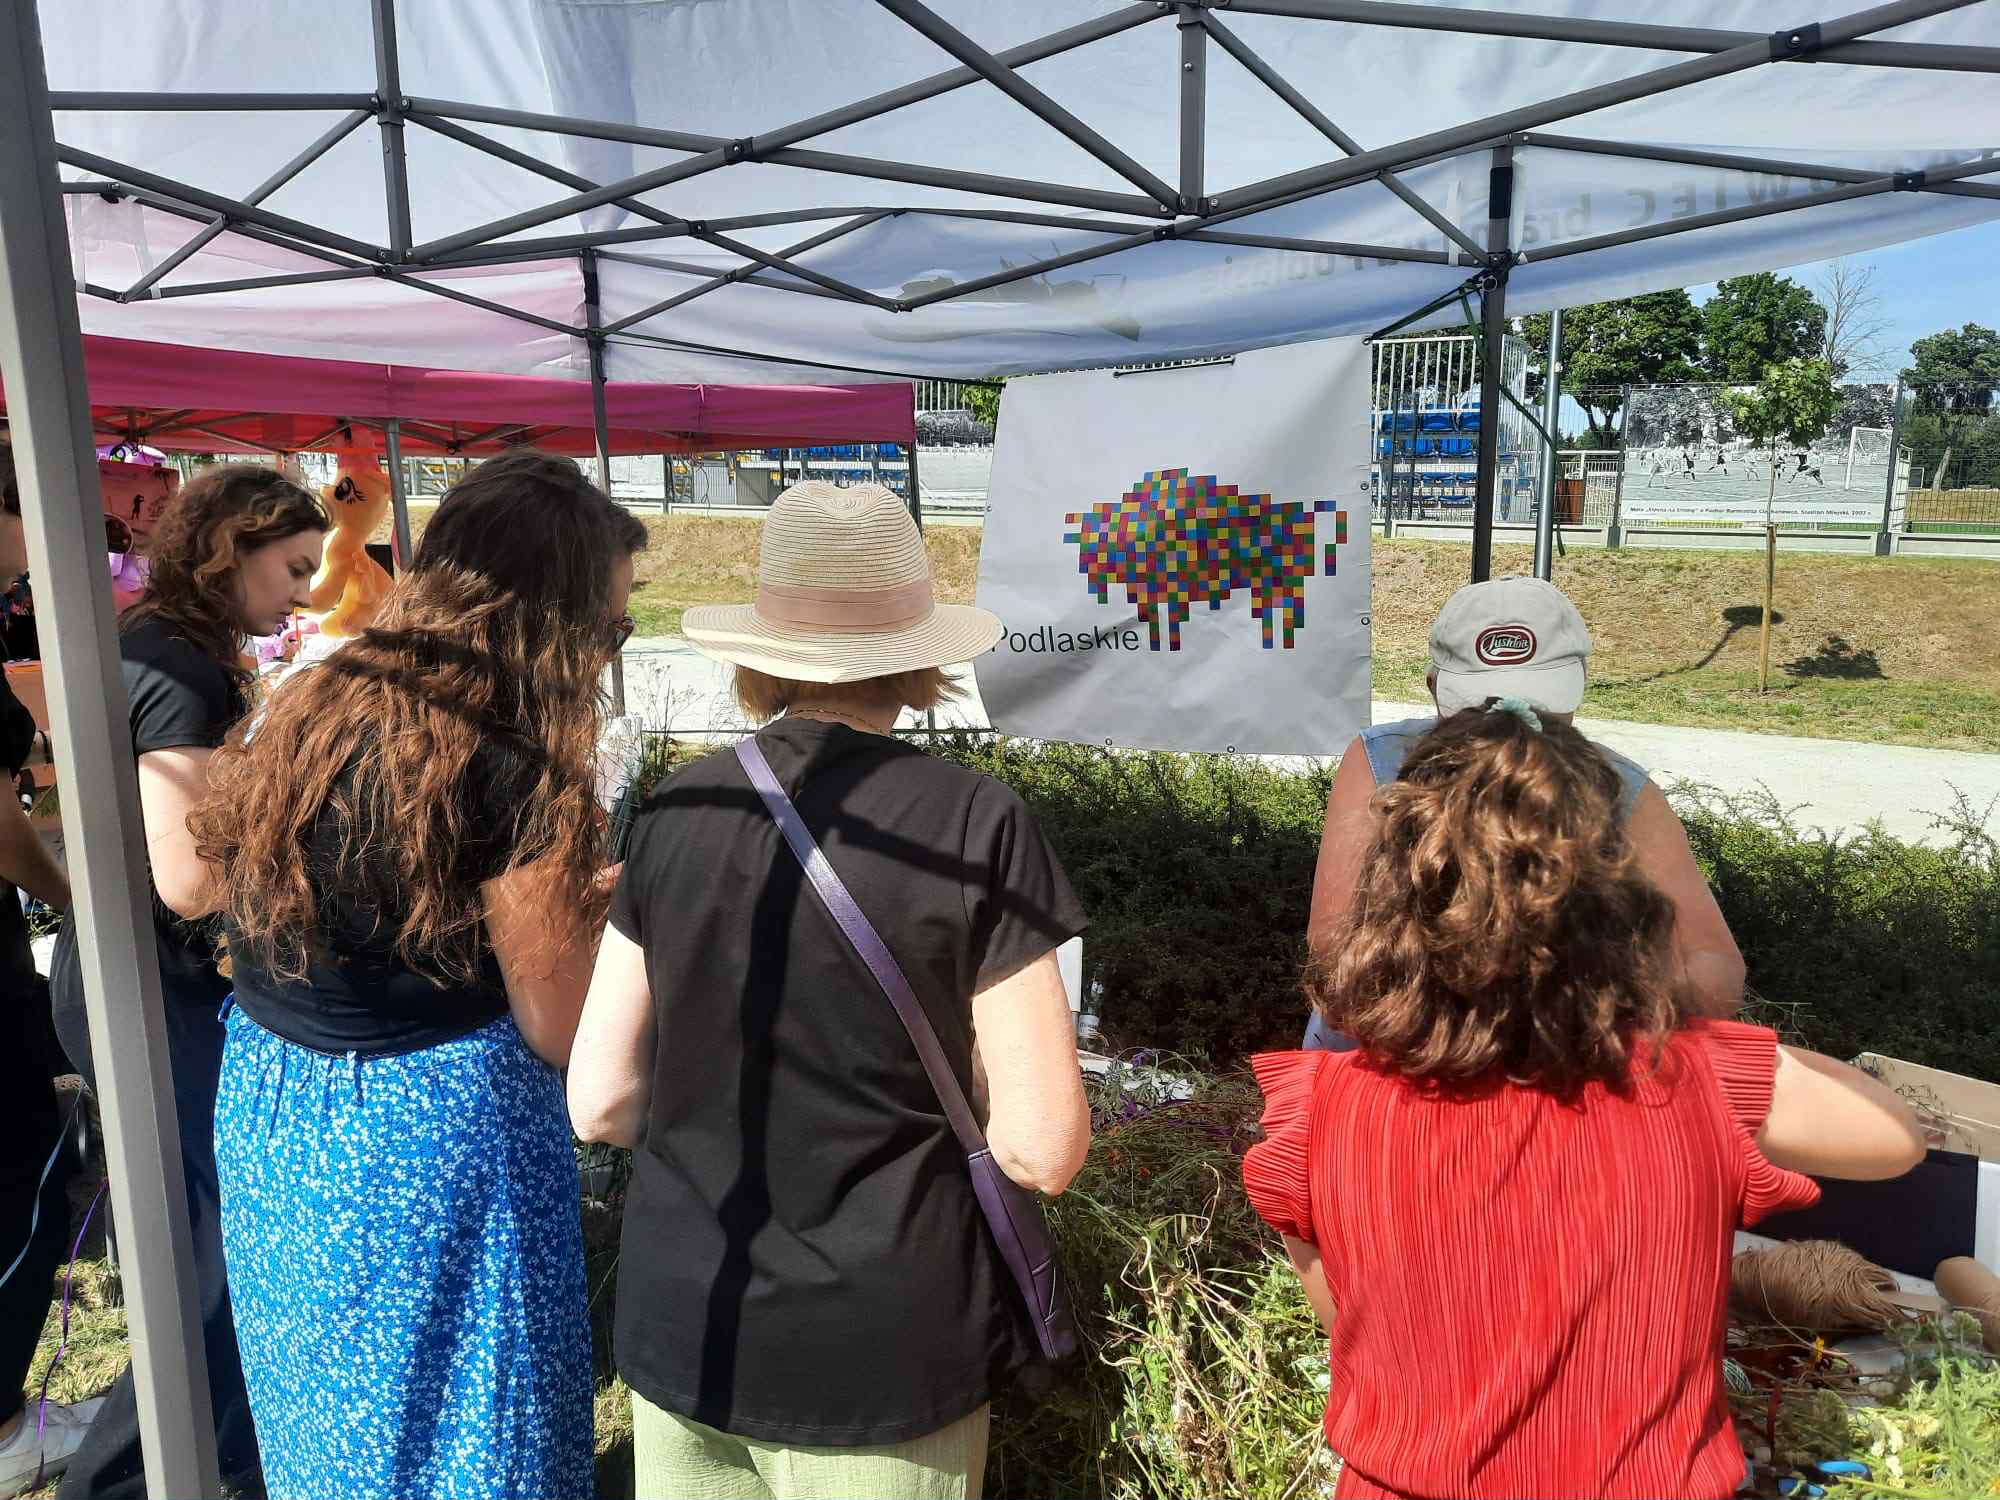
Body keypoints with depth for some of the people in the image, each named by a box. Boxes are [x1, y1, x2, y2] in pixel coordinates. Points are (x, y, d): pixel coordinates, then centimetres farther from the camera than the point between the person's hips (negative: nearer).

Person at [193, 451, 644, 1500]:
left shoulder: (298, 712, 0)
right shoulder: (511, 774, -23)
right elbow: (560, 1032, -18)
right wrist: (595, 895, -2)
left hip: (266, 1120, 7)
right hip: (433, 1137, -7)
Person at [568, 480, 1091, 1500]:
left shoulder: (674, 812, -5)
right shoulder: (975, 824, -16)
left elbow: (600, 1102, 0)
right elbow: (1044, 1148, -15)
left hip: (680, 1332, 4)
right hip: (878, 1361, -3)